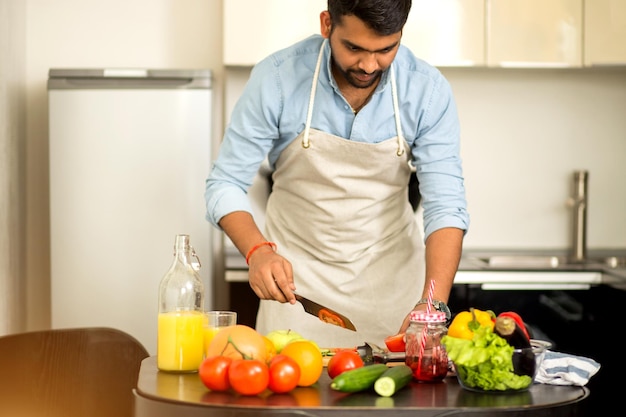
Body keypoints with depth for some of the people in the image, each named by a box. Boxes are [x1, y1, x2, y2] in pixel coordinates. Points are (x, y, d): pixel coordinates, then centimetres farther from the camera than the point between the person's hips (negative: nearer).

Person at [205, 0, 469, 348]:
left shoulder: (428, 90, -17)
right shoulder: (276, 79, -19)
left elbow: (445, 206, -19)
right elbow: (226, 184, -13)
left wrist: (433, 304, -34)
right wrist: (258, 251, -33)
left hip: (390, 275, 1)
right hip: (295, 273, -1)